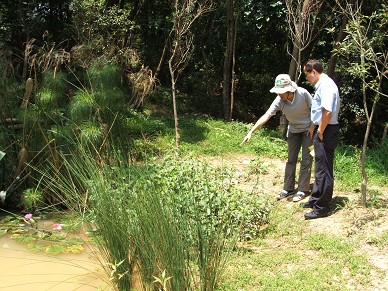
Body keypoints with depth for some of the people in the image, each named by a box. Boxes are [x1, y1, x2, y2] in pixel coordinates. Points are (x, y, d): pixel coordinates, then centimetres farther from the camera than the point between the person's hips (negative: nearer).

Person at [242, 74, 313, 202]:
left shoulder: (303, 93, -28)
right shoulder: (279, 101, -23)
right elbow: (266, 116, -29)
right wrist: (251, 132, -38)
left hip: (308, 129, -3)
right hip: (293, 130, 3)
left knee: (306, 160, -2)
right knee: (291, 159, 8)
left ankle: (302, 190, 6)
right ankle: (288, 189, 18)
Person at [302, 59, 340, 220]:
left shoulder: (326, 85, -18)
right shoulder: (321, 85, 14)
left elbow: (327, 111, -26)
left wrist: (320, 132, -17)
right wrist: (313, 128, 18)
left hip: (326, 132, -10)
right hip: (321, 130, 10)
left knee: (323, 170, -1)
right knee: (320, 168, 20)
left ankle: (322, 208, 8)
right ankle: (316, 199, 34)